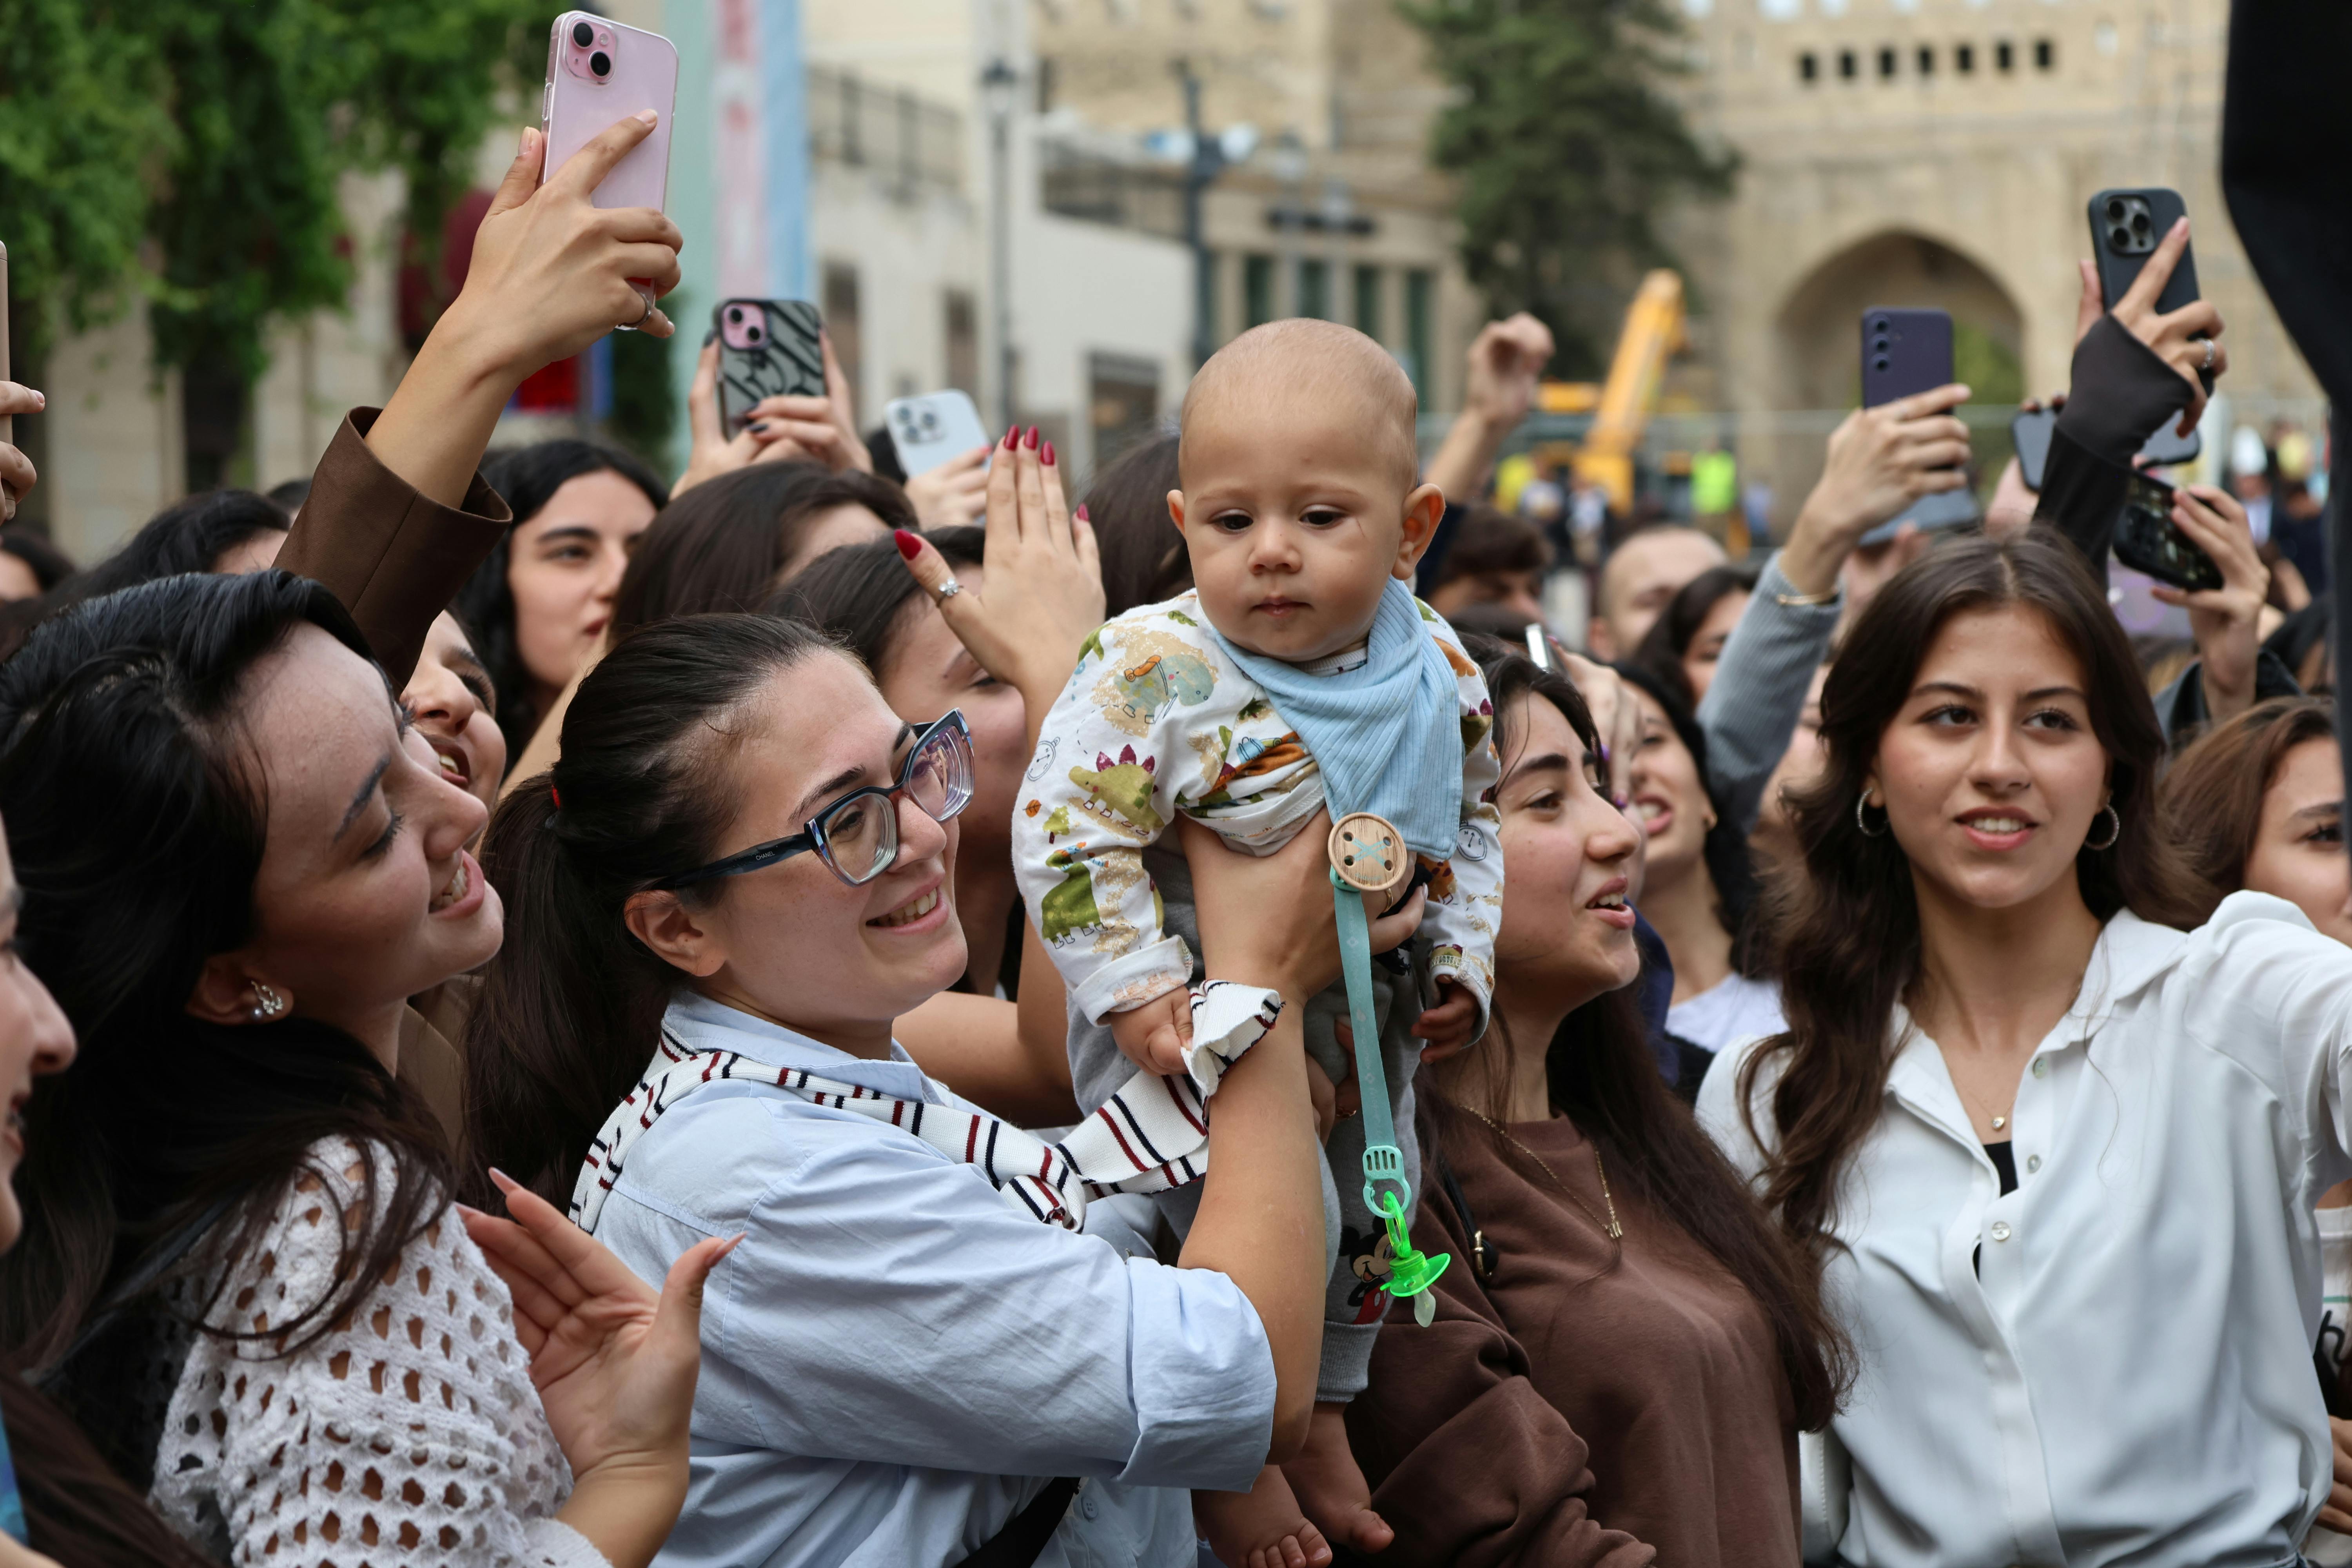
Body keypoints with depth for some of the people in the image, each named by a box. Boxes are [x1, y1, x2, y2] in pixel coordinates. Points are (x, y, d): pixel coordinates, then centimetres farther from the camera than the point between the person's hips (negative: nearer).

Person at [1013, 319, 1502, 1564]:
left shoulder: (1439, 676, -7)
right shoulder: (1153, 671, -25)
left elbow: (1470, 823, 9)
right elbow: (1068, 833, -23)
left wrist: (1463, 960, 1)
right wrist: (1141, 993, -26)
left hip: (1373, 1035, 6)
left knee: (1365, 1210, 18)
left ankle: (1322, 1415, 43)